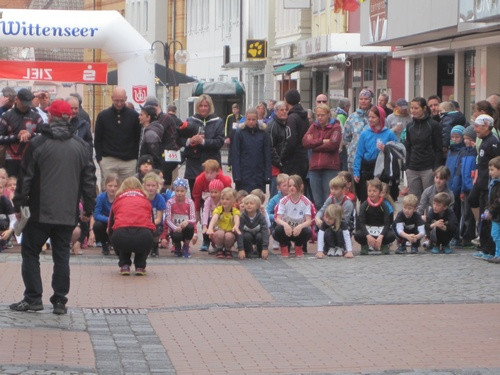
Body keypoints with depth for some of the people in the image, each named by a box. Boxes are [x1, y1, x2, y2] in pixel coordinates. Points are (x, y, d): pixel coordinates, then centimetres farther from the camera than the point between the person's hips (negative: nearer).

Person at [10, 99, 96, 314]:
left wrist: (18, 204, 6)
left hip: (40, 213, -3)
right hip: (68, 214, 3)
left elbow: (26, 177, -3)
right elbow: (89, 179, 8)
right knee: (62, 255, 9)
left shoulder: (38, 144, -6)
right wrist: (88, 208, 16)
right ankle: (60, 301, 7)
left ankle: (33, 298, 6)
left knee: (30, 252, 9)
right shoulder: (80, 146, 4)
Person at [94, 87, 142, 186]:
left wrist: (135, 158, 1)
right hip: (108, 161, 0)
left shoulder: (134, 115, 4)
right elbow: (97, 140, 7)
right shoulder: (103, 115, 4)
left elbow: (138, 139, 7)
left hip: (129, 162, 0)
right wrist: (99, 158, -2)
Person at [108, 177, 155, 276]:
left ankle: (124, 265, 20)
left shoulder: (118, 200, 28)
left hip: (121, 235, 0)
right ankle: (140, 266, 22)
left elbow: (110, 228, 34)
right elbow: (152, 223, 40)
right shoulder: (145, 200, 30)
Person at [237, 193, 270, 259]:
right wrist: (241, 249, -39)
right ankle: (248, 252, -4)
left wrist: (265, 248, -42)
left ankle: (260, 253, -4)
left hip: (257, 235, 0)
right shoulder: (242, 217, -23)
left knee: (260, 236, -32)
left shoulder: (261, 216, -23)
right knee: (247, 236, -32)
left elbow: (265, 231, -31)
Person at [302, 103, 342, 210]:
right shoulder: (314, 127, 16)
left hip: (330, 168, -4)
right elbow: (305, 141, 1)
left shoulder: (335, 127, 3)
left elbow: (333, 145, -12)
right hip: (314, 167, 4)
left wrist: (314, 143, -3)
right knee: (317, 202, 5)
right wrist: (322, 141, -8)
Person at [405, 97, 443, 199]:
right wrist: (407, 167, 8)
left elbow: (439, 150, -4)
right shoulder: (410, 126, 11)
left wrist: (436, 170, -10)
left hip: (428, 169, -5)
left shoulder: (434, 125, -3)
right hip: (412, 170, 5)